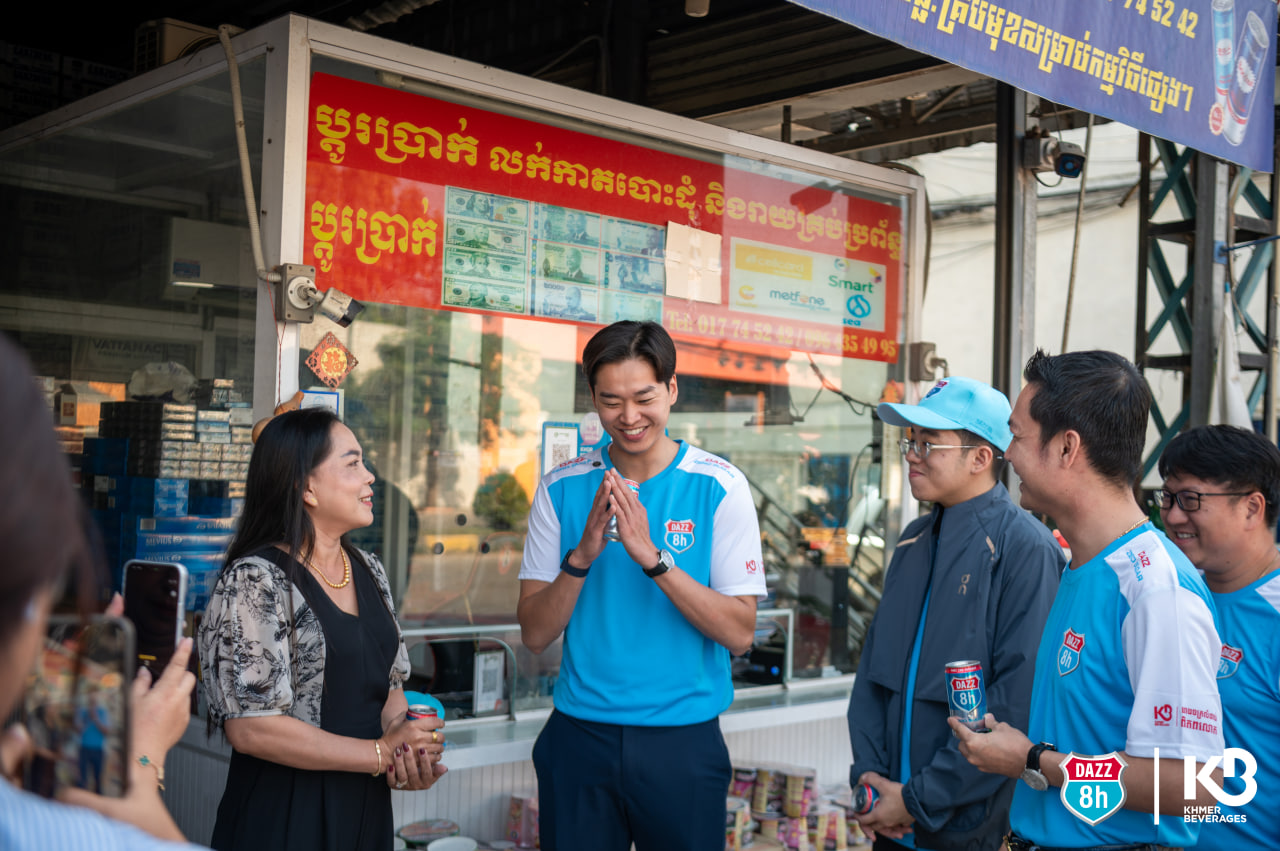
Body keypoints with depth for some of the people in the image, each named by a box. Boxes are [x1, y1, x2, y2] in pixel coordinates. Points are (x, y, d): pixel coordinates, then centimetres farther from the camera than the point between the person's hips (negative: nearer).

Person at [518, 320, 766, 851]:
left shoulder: (718, 486, -6)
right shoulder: (562, 487, 0)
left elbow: (739, 634, -11)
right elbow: (534, 634, -2)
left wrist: (653, 557, -22)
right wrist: (582, 556, -19)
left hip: (684, 741, -1)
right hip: (580, 733, 2)